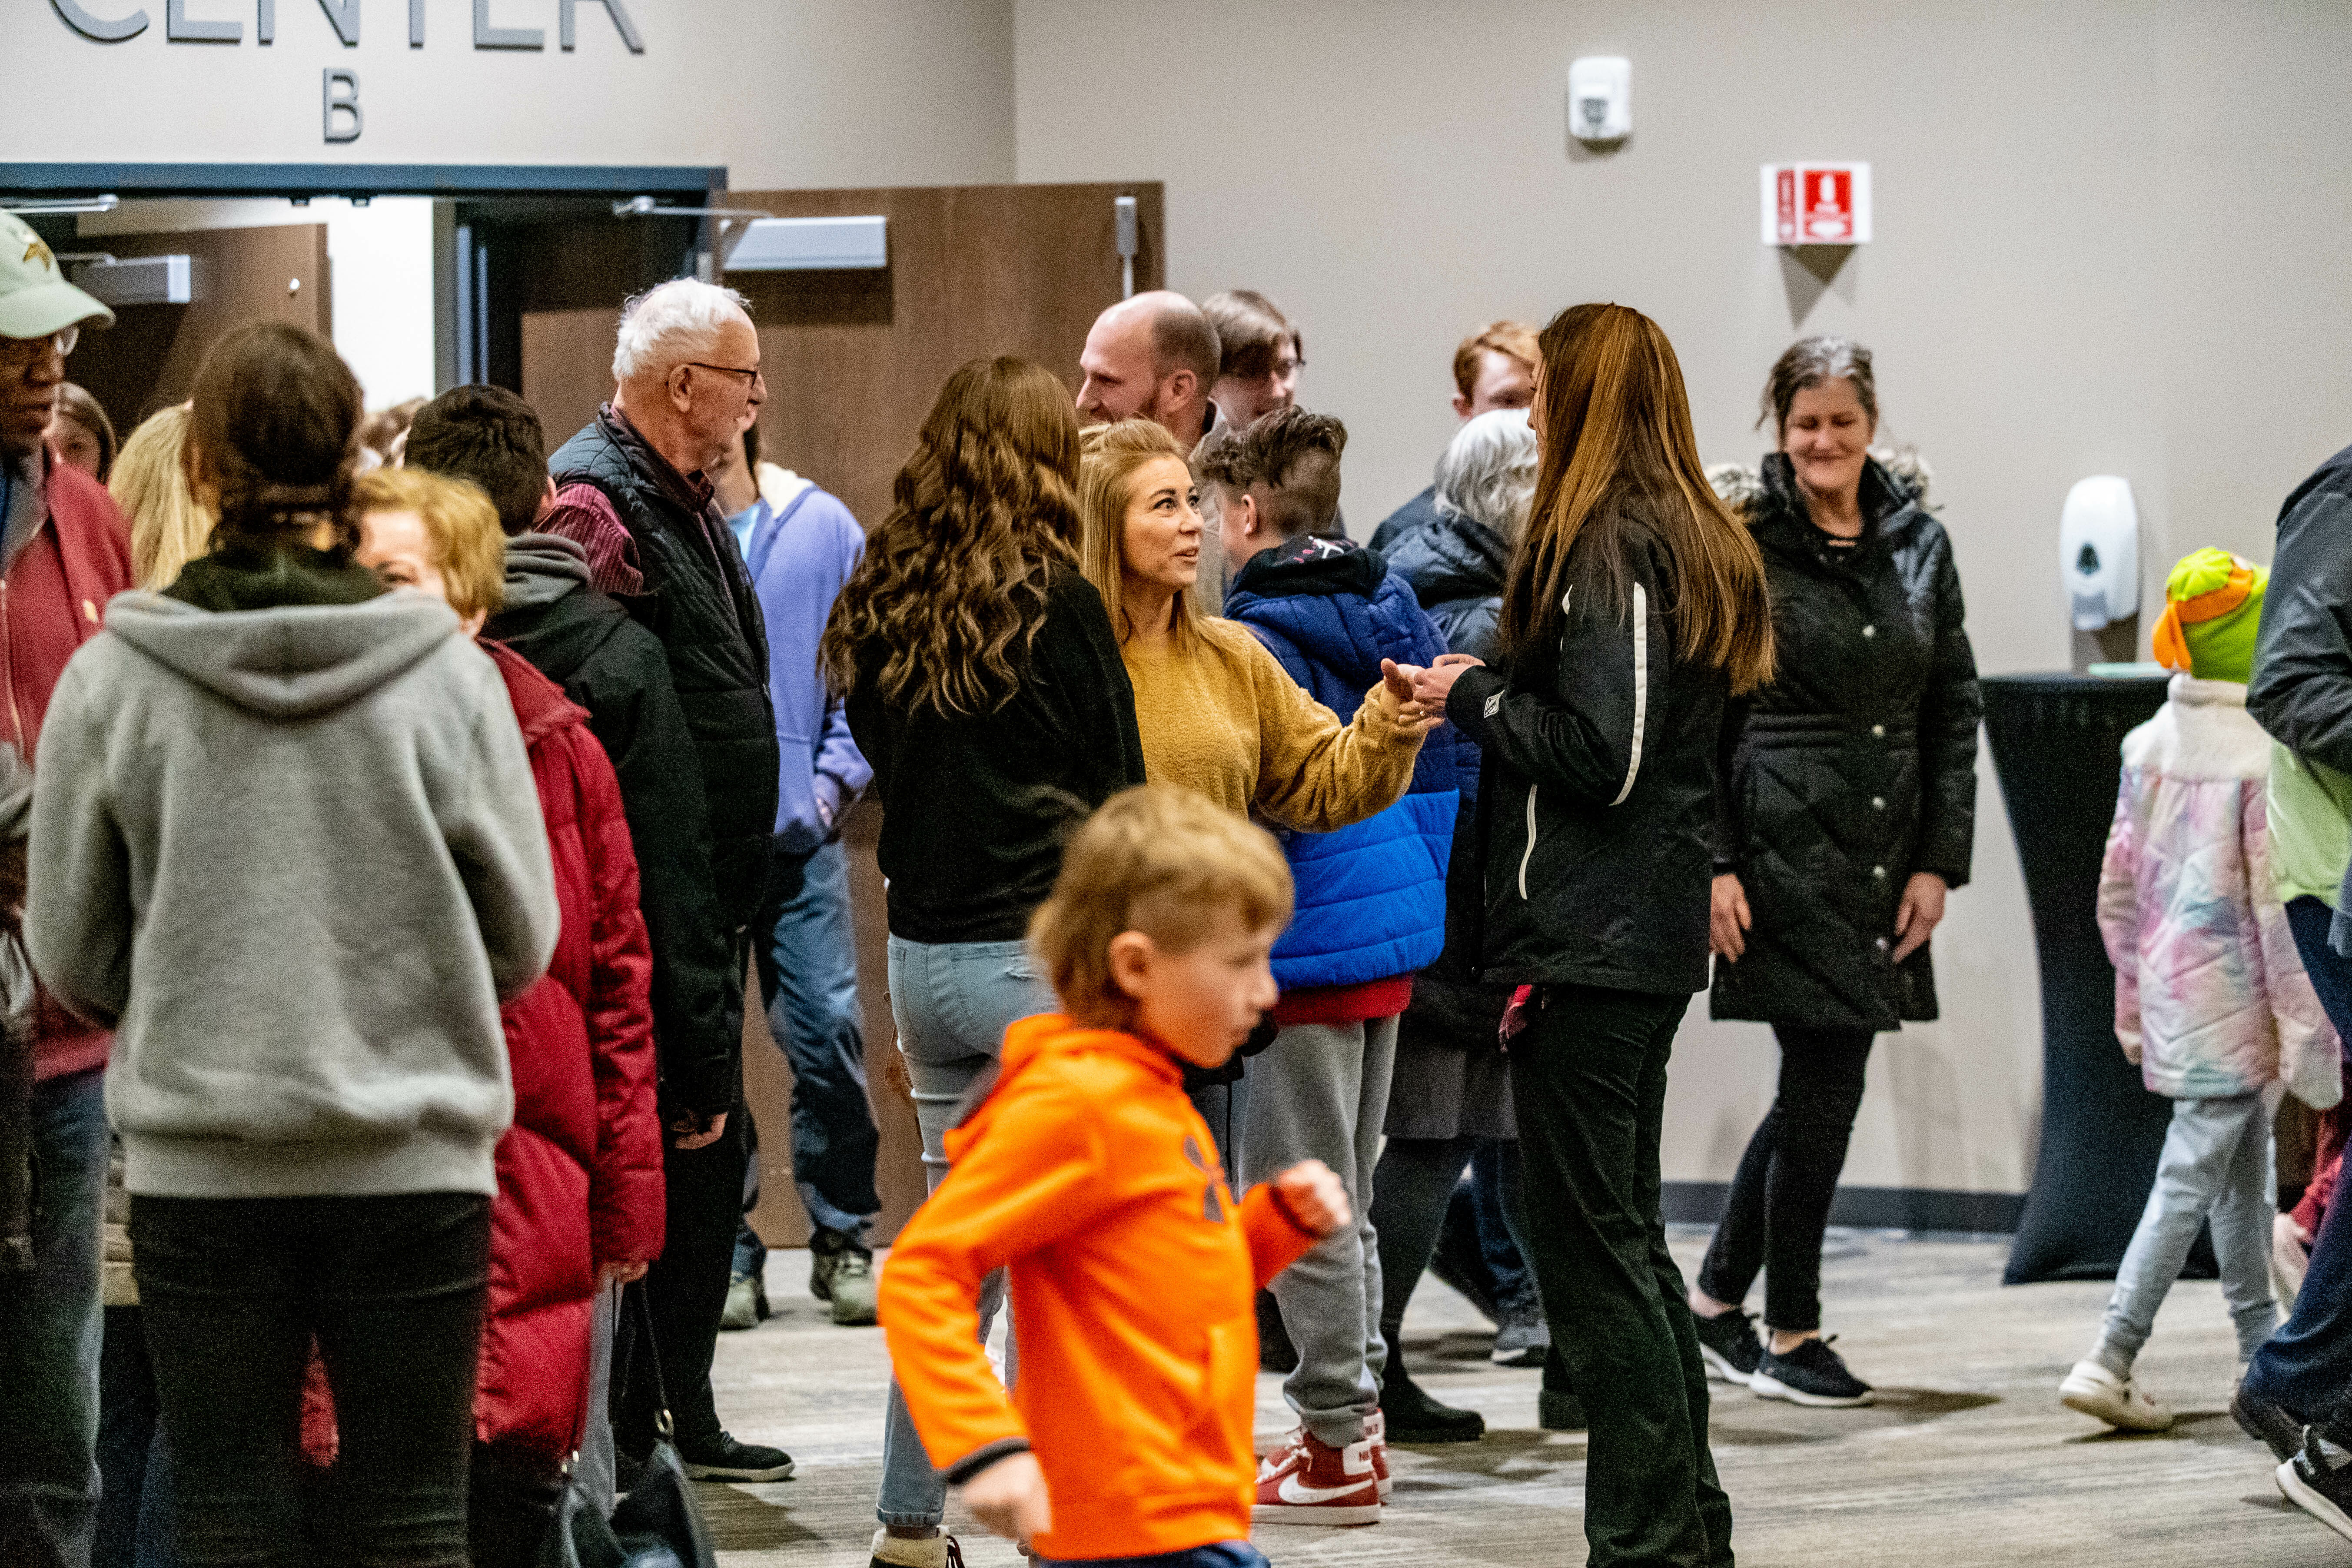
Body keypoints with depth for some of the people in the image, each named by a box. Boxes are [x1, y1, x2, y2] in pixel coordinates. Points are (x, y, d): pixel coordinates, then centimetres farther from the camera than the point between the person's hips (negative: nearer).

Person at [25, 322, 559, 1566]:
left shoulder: (112, 683, -6)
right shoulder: (447, 676, -7)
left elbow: (75, 960, 2)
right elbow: (522, 939, 2)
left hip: (200, 1164, 0)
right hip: (414, 1152, 0)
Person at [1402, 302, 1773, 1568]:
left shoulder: (1606, 547, -15)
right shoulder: (1698, 543, 14)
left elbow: (1598, 754, -20)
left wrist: (1476, 698, -6)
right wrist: (1489, 695, 12)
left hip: (1587, 939, -10)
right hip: (1655, 933, 10)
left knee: (1590, 1247, -5)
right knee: (1627, 1234, 16)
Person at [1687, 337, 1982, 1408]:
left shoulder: (1920, 544, 9)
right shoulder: (1742, 545, -5)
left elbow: (1954, 710, 11)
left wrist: (1940, 861, 4)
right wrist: (1711, 862, -12)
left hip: (1884, 857, 5)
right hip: (1785, 846, -5)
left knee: (1819, 1086, 10)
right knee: (1825, 1084, -5)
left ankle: (1717, 1300, 24)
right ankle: (1791, 1331, 7)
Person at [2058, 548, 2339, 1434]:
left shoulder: (2150, 745, 5)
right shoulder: (2261, 755, -17)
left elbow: (2119, 883, 11)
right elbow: (2275, 905, -17)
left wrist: (2132, 992, 21)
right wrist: (2306, 1029, -12)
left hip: (2169, 984, 8)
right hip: (2234, 994, -8)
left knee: (2245, 1169, 21)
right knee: (2193, 1179, -5)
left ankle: (2262, 1344, 31)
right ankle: (2110, 1362, -10)